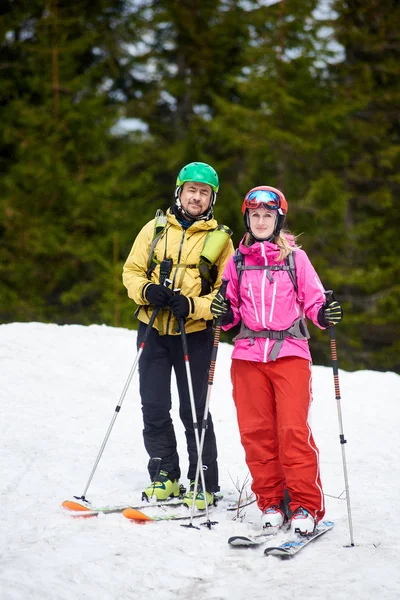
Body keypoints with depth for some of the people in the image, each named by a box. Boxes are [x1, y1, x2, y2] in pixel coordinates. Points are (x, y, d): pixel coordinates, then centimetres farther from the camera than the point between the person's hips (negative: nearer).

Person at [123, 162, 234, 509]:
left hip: (194, 334, -2)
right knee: (154, 407, 4)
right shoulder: (156, 229, 7)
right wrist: (146, 290, -12)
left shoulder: (220, 239, 2)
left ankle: (204, 483, 9)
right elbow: (132, 270, 10)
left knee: (194, 412, -1)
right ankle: (164, 476, 17)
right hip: (153, 329, 3)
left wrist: (193, 306, -18)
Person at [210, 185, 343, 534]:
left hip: (290, 352, -3)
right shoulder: (237, 262, 13)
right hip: (248, 355, 3)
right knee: (256, 431, 0)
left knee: (294, 429, -11)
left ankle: (305, 506, -4)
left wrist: (325, 314, -15)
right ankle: (271, 503, 10)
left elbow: (312, 300, 5)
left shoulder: (295, 257, 6)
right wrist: (224, 314, -4)